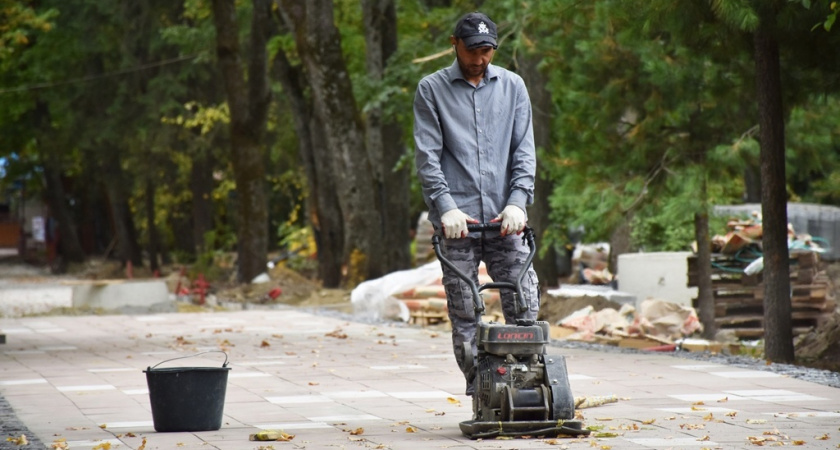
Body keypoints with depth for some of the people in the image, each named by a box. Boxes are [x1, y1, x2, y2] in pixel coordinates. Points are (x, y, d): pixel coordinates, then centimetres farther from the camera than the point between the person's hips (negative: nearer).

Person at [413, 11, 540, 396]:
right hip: (457, 221, -2)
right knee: (464, 316, -2)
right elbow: (427, 157, -1)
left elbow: (524, 151, 8)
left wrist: (518, 201, -7)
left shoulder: (512, 87, 13)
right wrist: (445, 206, -14)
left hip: (505, 219, 2)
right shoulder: (432, 90, 7)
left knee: (525, 306, -5)